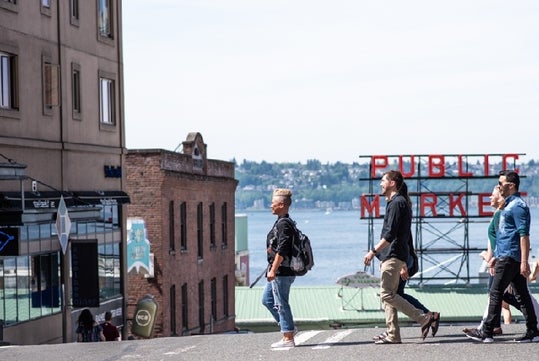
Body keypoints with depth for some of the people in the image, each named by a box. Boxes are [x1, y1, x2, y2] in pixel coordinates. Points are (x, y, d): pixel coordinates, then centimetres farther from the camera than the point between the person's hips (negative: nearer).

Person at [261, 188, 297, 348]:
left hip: (282, 271, -11)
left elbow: (281, 251, -23)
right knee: (267, 299, 17)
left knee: (281, 304, -4)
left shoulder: (283, 224, -17)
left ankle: (288, 338, 1)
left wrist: (273, 270, -23)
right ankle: (289, 327, 21)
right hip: (281, 272, 11)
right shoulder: (281, 222, 14)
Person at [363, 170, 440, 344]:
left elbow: (390, 234, -20)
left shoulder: (397, 203, -12)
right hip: (390, 256, 11)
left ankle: (425, 318, -16)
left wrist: (373, 251, -22)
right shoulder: (395, 202, 21)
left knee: (387, 294, -14)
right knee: (388, 295, 9)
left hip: (393, 256, -11)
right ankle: (393, 335, 8)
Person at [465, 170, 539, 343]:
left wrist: (524, 262, -25)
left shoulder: (518, 206, -13)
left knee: (495, 293, -6)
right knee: (521, 294, 8)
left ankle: (487, 332, -3)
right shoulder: (509, 205, 19)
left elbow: (524, 235, -20)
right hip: (506, 256, 10)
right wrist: (496, 257, 26)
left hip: (509, 257, -10)